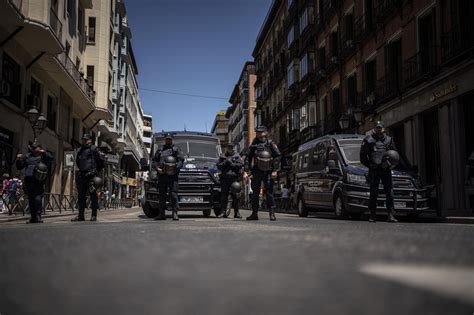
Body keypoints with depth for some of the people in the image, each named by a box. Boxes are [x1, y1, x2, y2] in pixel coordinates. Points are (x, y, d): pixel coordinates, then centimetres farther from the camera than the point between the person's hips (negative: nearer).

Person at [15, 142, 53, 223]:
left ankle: (38, 216, -9)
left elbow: (51, 158, -7)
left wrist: (44, 152, -14)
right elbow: (19, 166, 22)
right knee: (30, 199, 7)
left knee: (38, 198, -13)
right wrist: (19, 159, 5)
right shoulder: (27, 156, 21)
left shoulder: (43, 155, 11)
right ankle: (33, 217, 14)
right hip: (28, 180, 4)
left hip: (38, 180, -4)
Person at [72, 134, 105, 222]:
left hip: (91, 176, -6)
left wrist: (97, 170, 4)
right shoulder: (80, 150, 17)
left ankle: (94, 215, -2)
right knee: (81, 196, 7)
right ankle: (81, 216, 12)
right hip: (82, 176, 7)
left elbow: (102, 161, 0)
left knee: (93, 196, -5)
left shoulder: (93, 149, 0)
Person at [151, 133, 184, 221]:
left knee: (173, 194, -9)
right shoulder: (160, 150, 21)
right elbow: (153, 161, 18)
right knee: (162, 194, 4)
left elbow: (181, 160, 3)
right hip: (161, 175, 3)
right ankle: (162, 214, 8)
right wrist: (157, 168, -2)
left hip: (172, 175, -3)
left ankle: (175, 213, -9)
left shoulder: (176, 149, 13)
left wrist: (174, 167, -13)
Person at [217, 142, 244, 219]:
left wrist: (232, 164, -8)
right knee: (224, 195, 0)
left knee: (235, 195, -3)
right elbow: (218, 166, 9)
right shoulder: (222, 156, 16)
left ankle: (236, 212, 1)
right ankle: (223, 212, 4)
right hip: (224, 178, 1)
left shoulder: (237, 155, 12)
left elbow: (241, 165, 0)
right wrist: (225, 163, -7)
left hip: (234, 178, -1)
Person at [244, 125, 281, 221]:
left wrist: (274, 170, -10)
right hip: (257, 171, 3)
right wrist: (246, 171, 1)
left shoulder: (270, 144, -1)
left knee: (269, 192, -4)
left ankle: (272, 213, 1)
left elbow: (277, 156, -3)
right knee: (255, 192, 4)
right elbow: (248, 158, 8)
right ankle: (254, 213, 11)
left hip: (268, 172, -3)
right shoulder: (254, 145, 8)